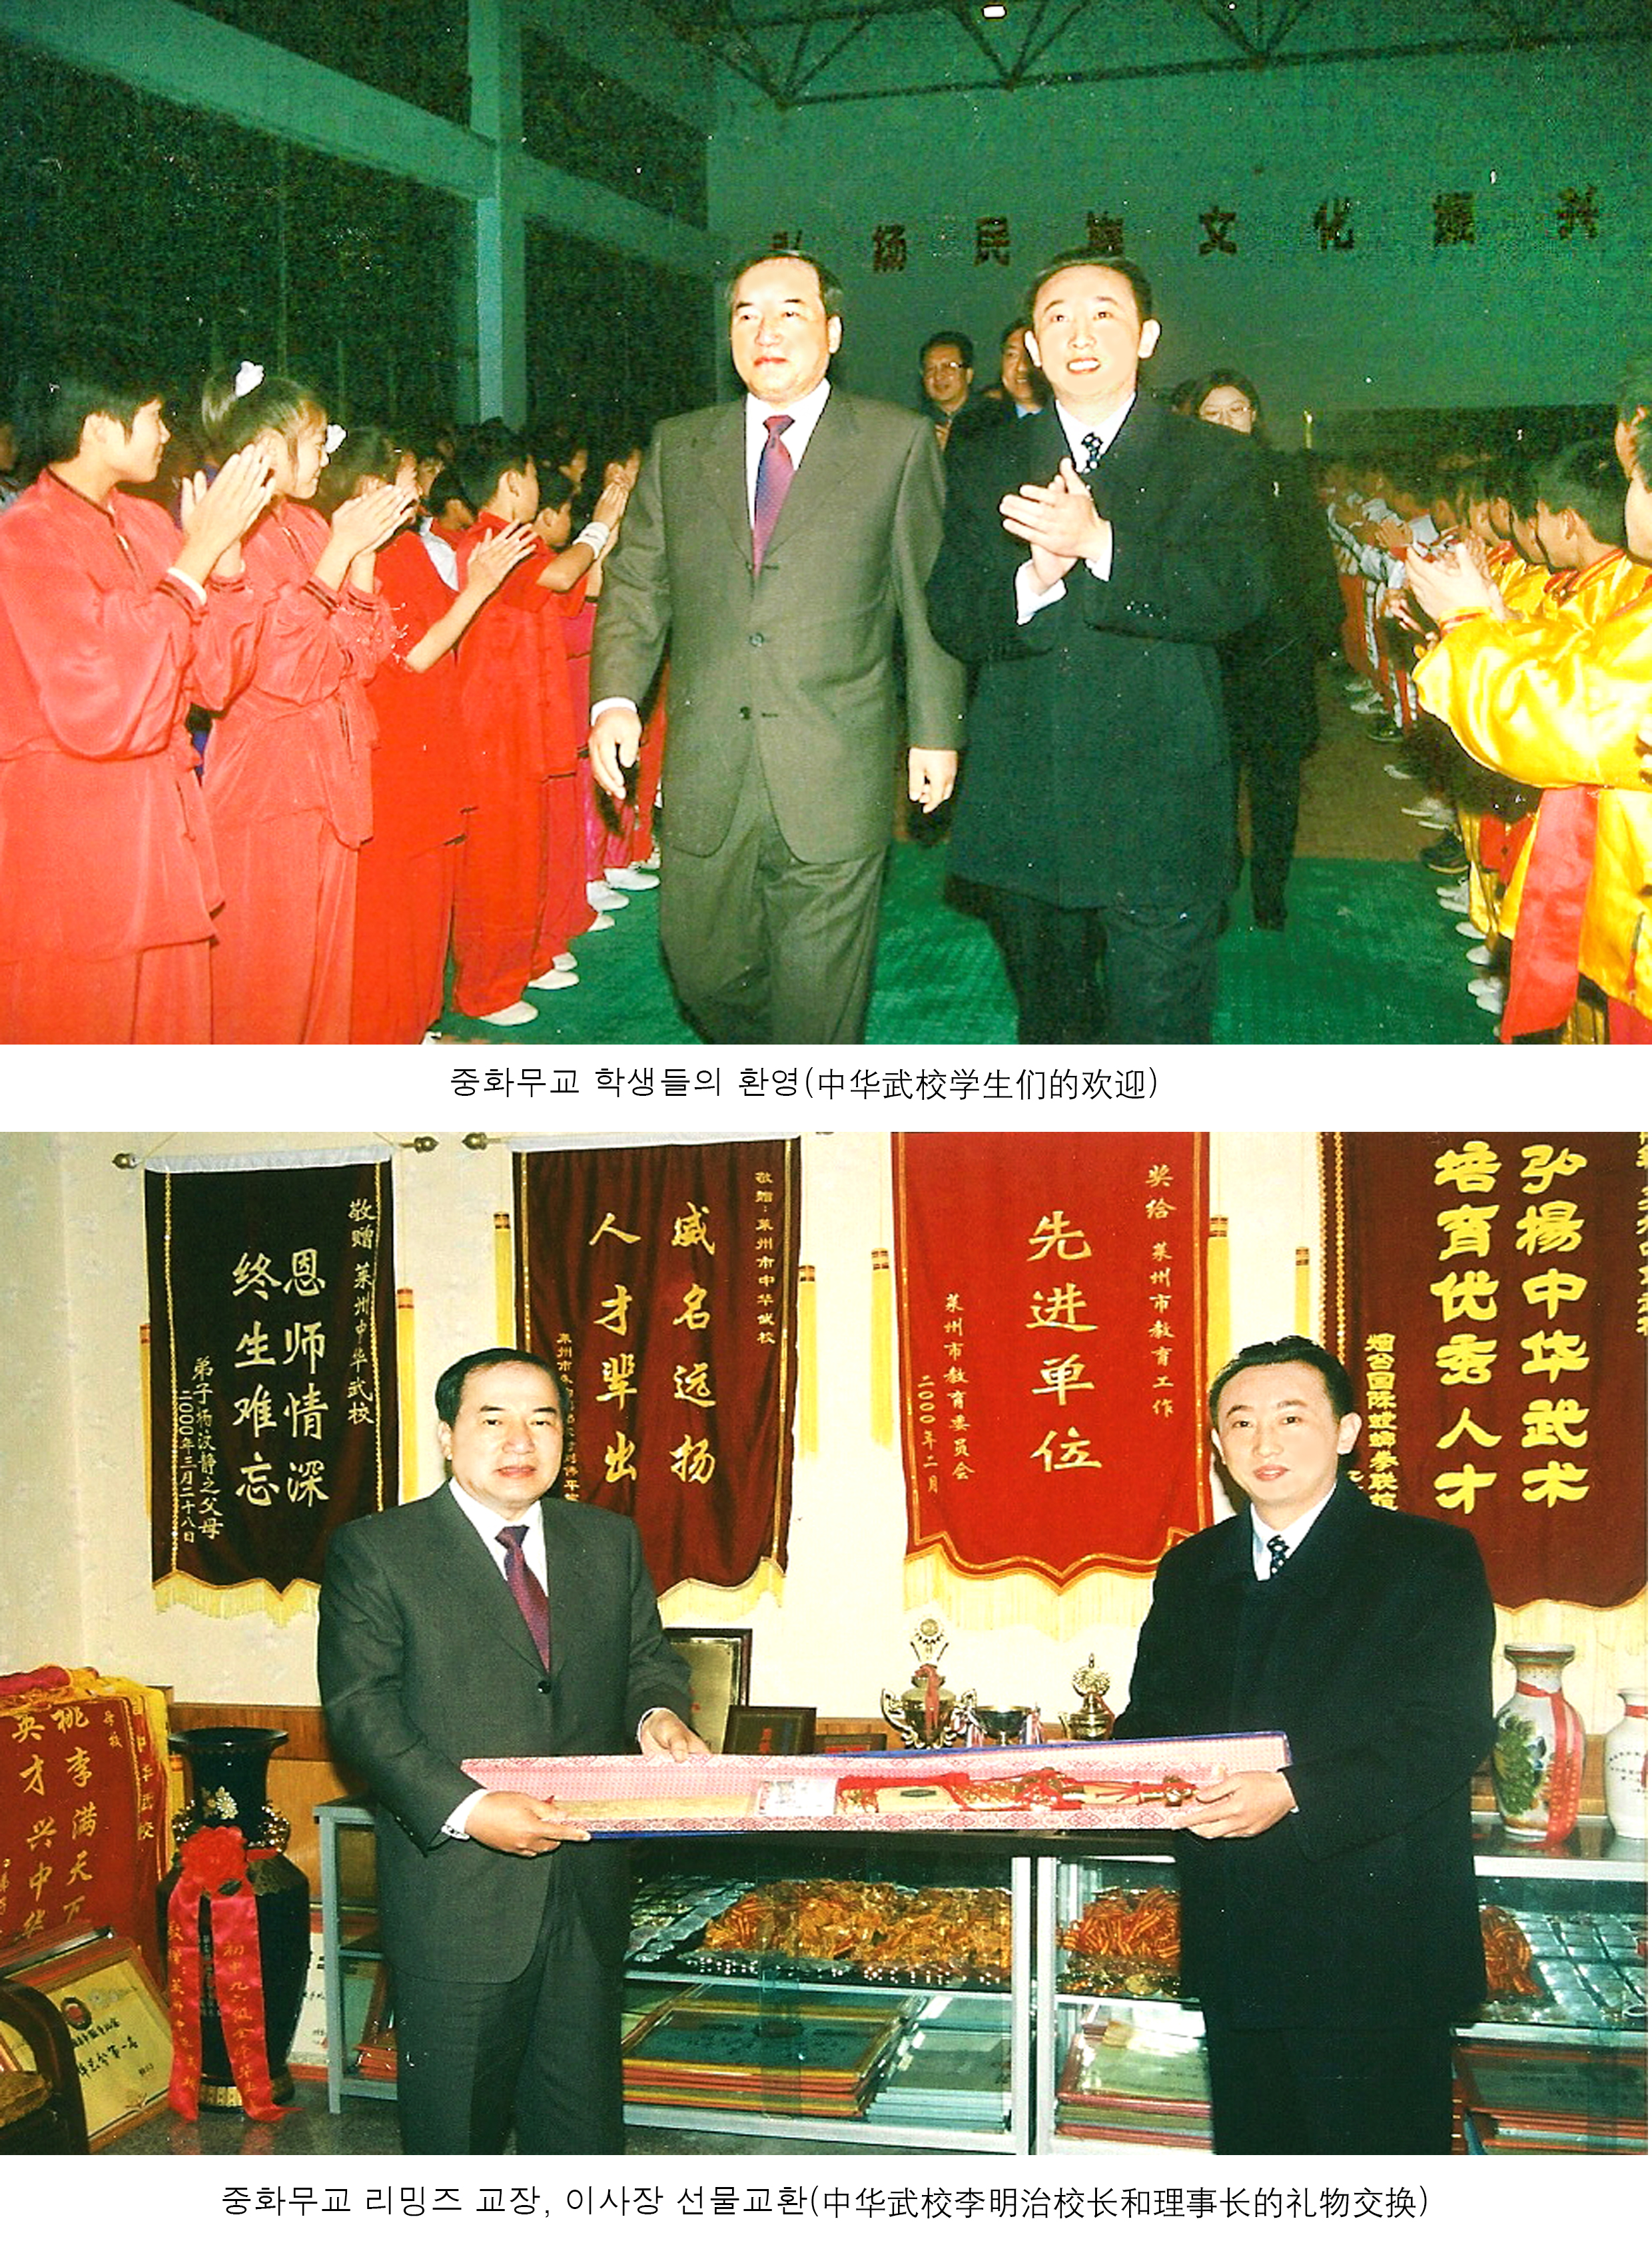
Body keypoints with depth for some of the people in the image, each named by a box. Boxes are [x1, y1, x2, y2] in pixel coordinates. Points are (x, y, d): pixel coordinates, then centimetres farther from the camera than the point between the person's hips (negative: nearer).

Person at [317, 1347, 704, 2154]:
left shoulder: (610, 1542, 12)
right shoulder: (373, 1551, -4)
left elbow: (646, 1658, 16)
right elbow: (362, 1709, -10)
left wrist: (657, 1713, -10)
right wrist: (465, 1810, -23)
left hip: (586, 1891, 4)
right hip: (455, 1896, -4)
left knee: (583, 2114, 12)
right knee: (456, 2121, 7)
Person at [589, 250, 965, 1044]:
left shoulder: (898, 442, 4)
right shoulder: (677, 448, 11)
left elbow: (931, 597, 4)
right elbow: (634, 585, 11)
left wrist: (936, 732, 1)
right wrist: (614, 699, -4)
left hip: (833, 777, -3)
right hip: (706, 776, 3)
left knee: (818, 1001, 2)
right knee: (704, 969, 9)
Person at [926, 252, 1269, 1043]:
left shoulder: (1210, 462, 3)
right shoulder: (984, 467, 11)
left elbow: (1237, 593, -14)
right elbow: (951, 617, 1)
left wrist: (1099, 544, -27)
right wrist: (1033, 579, -21)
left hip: (1158, 821, -3)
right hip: (1022, 812, 3)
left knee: (1159, 1031, -4)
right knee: (1049, 1026, 17)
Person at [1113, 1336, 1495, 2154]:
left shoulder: (1430, 1559, -5)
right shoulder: (1191, 1571, 14)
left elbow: (1449, 1736, -14)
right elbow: (1153, 1721, 14)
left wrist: (1296, 1795, -26)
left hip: (1371, 1950, -5)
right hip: (1234, 1947, 6)